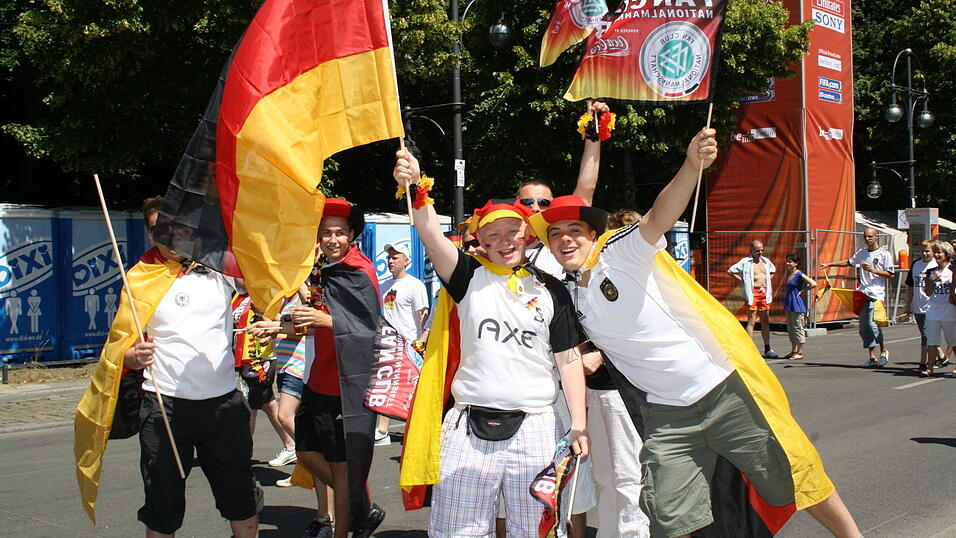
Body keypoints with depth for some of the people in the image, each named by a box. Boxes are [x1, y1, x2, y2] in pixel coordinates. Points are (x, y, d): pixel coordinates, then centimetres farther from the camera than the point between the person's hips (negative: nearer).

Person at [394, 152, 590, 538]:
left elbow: (568, 359, 9)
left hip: (535, 429, 1)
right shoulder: (470, 278, 6)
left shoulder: (550, 290, 9)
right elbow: (431, 234, -11)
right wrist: (414, 187, -28)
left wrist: (578, 425, 1)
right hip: (469, 429, 0)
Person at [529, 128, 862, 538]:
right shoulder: (570, 297, 9)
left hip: (724, 390, -6)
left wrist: (691, 167, -46)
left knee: (794, 478, 3)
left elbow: (659, 217, -28)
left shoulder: (621, 253, -9)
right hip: (667, 415, 6)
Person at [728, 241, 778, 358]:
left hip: (765, 293, 6)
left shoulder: (766, 261, 12)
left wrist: (768, 279, 15)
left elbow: (773, 270, 33)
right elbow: (730, 271, -6)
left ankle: (767, 349, 14)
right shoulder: (745, 262, -5)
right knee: (751, 321, -5)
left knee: (765, 321, 8)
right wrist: (742, 280, -7)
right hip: (753, 293, -6)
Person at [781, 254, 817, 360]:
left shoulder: (799, 274, -13)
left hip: (797, 305, -9)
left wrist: (801, 291, -14)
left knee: (798, 328, -2)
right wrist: (785, 293, 10)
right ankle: (793, 351, 22)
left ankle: (800, 353, 5)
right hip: (789, 304, 9)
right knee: (790, 329, 13)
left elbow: (814, 284, -21)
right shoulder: (788, 274, 10)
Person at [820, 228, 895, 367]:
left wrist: (872, 270, -13)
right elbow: (849, 262, 29)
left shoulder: (884, 254, -1)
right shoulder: (861, 252, 16)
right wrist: (829, 264, 26)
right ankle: (872, 357, 8)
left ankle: (883, 350, 3)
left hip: (876, 294, -6)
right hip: (863, 293, 6)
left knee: (871, 323, -17)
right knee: (863, 326, 4)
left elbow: (890, 274, -4)